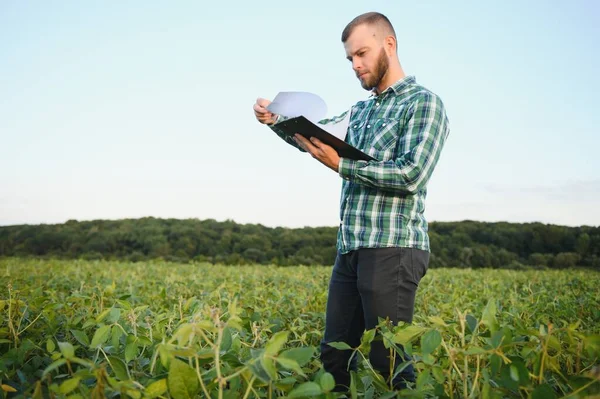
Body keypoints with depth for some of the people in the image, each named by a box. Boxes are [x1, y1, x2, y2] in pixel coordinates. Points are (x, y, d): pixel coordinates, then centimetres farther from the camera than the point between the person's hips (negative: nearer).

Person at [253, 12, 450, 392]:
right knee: (334, 355, 11)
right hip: (350, 250, 7)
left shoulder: (423, 103, -2)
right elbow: (311, 133, 15)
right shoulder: (361, 111, 21)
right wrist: (274, 119, -4)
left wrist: (341, 165, -15)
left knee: (388, 360, -3)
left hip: (393, 249, -7)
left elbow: (412, 175, -15)